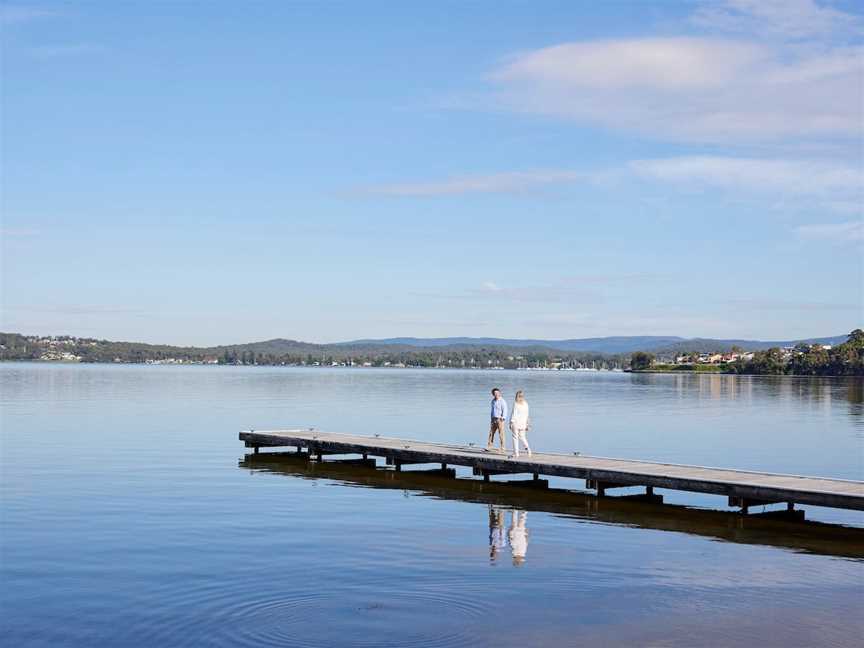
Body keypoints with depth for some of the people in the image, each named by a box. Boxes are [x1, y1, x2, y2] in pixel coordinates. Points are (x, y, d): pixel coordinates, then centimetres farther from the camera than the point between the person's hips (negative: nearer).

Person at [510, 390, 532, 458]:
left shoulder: (515, 403, -9)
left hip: (516, 422, -5)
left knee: (515, 437, 2)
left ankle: (516, 453, 2)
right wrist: (527, 424, 14)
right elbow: (526, 415, 9)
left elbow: (514, 414, -11)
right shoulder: (526, 404, 5)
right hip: (523, 423, 5)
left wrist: (511, 422, -7)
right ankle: (528, 447, -2)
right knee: (522, 437, 17)